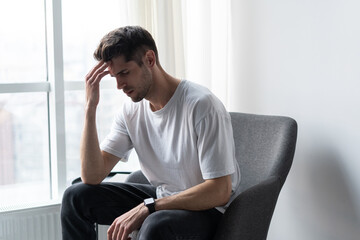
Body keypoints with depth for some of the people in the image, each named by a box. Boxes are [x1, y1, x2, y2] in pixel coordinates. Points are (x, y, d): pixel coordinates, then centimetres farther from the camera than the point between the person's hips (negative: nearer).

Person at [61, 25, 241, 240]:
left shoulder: (202, 105, -22)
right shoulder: (131, 110, -1)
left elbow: (219, 191, -26)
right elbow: (93, 176, -6)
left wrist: (146, 208, -28)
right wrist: (91, 107, -14)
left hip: (206, 208, -7)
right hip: (162, 198, 7)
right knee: (77, 196, -3)